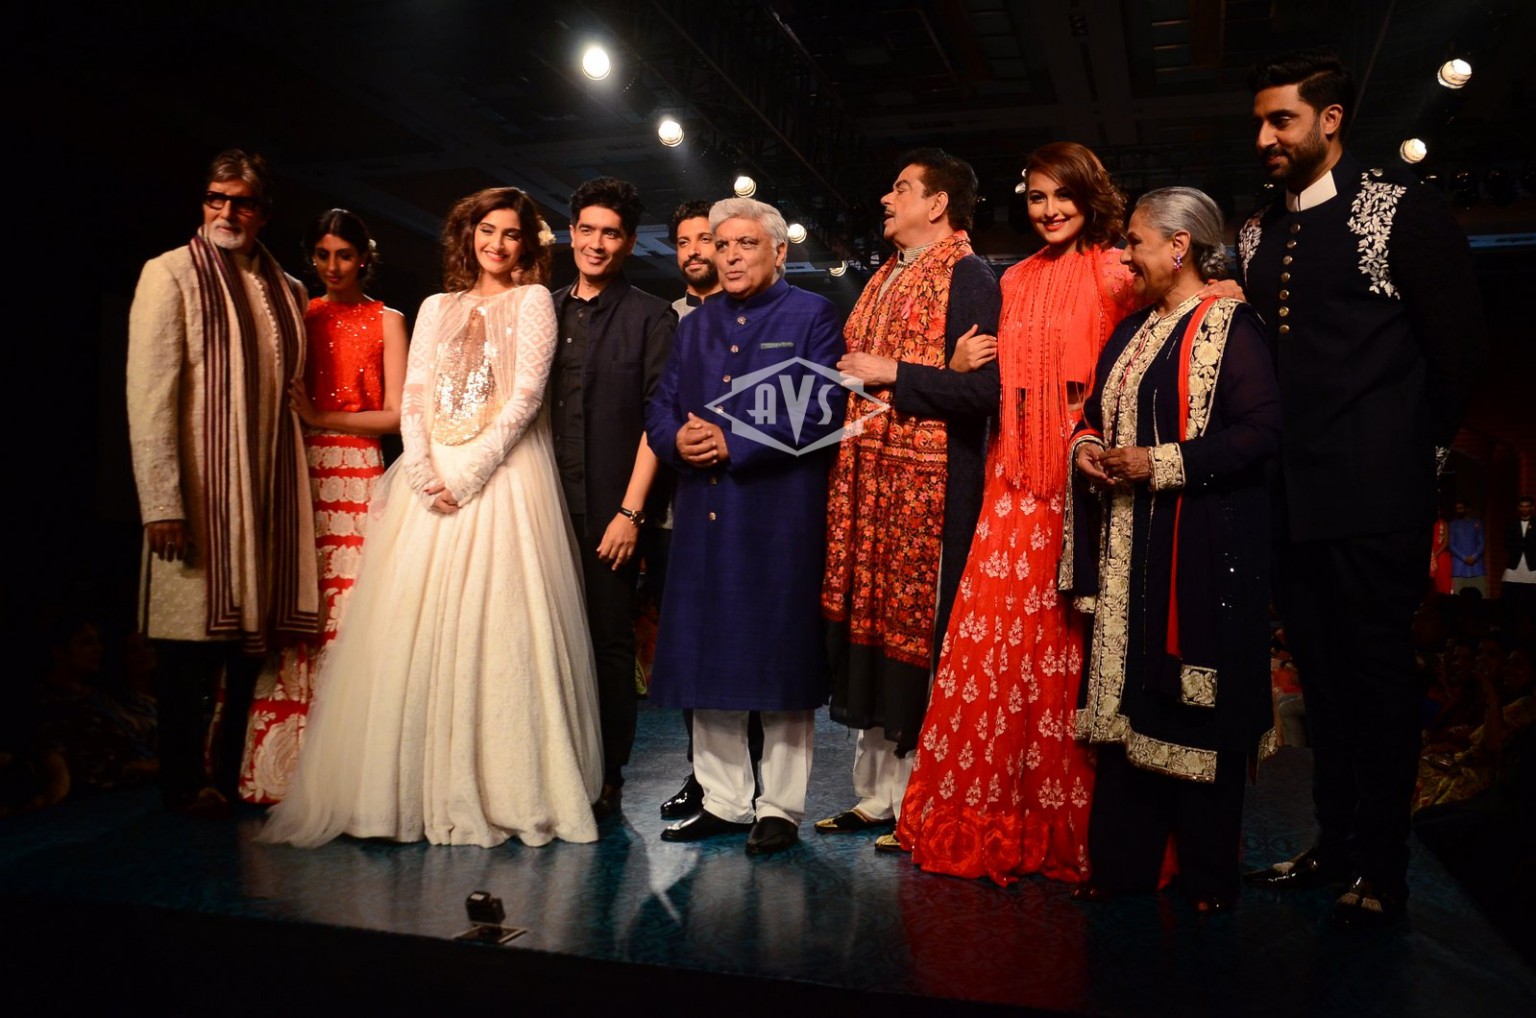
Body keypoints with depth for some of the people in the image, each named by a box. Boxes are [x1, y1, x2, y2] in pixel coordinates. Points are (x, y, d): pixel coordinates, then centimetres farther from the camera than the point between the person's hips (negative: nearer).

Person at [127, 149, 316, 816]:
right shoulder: (171, 274, -1)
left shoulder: (287, 291, 14)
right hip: (198, 489, -4)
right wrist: (162, 503, -16)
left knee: (255, 631, 6)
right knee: (194, 637, 1)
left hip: (269, 487, 5)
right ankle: (184, 781, 16)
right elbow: (149, 394, -8)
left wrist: (294, 486, 7)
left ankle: (231, 772, 18)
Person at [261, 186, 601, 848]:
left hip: (501, 479, -4)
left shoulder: (532, 302, 7)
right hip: (430, 481, 4)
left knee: (496, 632, -8)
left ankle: (501, 789, 0)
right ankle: (414, 790, 7)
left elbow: (526, 396, -4)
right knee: (413, 632, -1)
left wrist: (467, 475, -12)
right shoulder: (436, 309, 19)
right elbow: (411, 399, 10)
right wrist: (425, 474, -7)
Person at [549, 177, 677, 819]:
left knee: (610, 641, 1)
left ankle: (605, 779, 12)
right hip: (545, 502, 4)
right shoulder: (543, 311, 15)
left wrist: (630, 511, -10)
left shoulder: (651, 318, 3)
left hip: (610, 509, -3)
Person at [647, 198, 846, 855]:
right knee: (706, 660, 8)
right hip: (704, 517, 6)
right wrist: (678, 440, -8)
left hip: (780, 515, -5)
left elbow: (822, 412, -11)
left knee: (779, 659, 0)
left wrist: (733, 444, -15)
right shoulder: (695, 325, 19)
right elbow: (660, 409, 16)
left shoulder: (811, 316, 2)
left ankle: (780, 807, 13)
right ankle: (724, 800, 22)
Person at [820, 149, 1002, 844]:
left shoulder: (967, 275, -5)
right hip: (867, 478, 8)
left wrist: (893, 375, -14)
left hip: (932, 483, -8)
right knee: (869, 629, 9)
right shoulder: (884, 280, 21)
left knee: (918, 636, -4)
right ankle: (878, 793, 19)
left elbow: (983, 388, -17)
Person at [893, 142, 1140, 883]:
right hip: (1017, 475, 5)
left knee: (1068, 639, -4)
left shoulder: (1116, 274, 2)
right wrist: (961, 369, 5)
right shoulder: (1016, 282, 19)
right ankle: (992, 816, 12)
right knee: (993, 630, 0)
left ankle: (1067, 820, 11)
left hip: (1086, 474, -5)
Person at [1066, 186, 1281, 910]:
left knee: (1196, 707, -2)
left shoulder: (1230, 327, -6)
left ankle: (1209, 877, 13)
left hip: (1200, 548, -7)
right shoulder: (1132, 333, 18)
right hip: (1126, 548, 8)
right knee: (1123, 700, 8)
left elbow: (1261, 430, -15)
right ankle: (1123, 862, 19)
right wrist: (1088, 449, 2)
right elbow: (1095, 414, 24)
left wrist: (1160, 463, -18)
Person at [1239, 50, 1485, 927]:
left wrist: (1423, 448, 0)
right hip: (1292, 493, 6)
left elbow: (1458, 342, -3)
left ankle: (1382, 872, 13)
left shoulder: (1401, 210, -4)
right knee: (1322, 677, 13)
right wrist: (1267, 461, 10)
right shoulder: (1257, 234, 14)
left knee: (1380, 678, 1)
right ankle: (1335, 845, 25)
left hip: (1374, 494, -6)